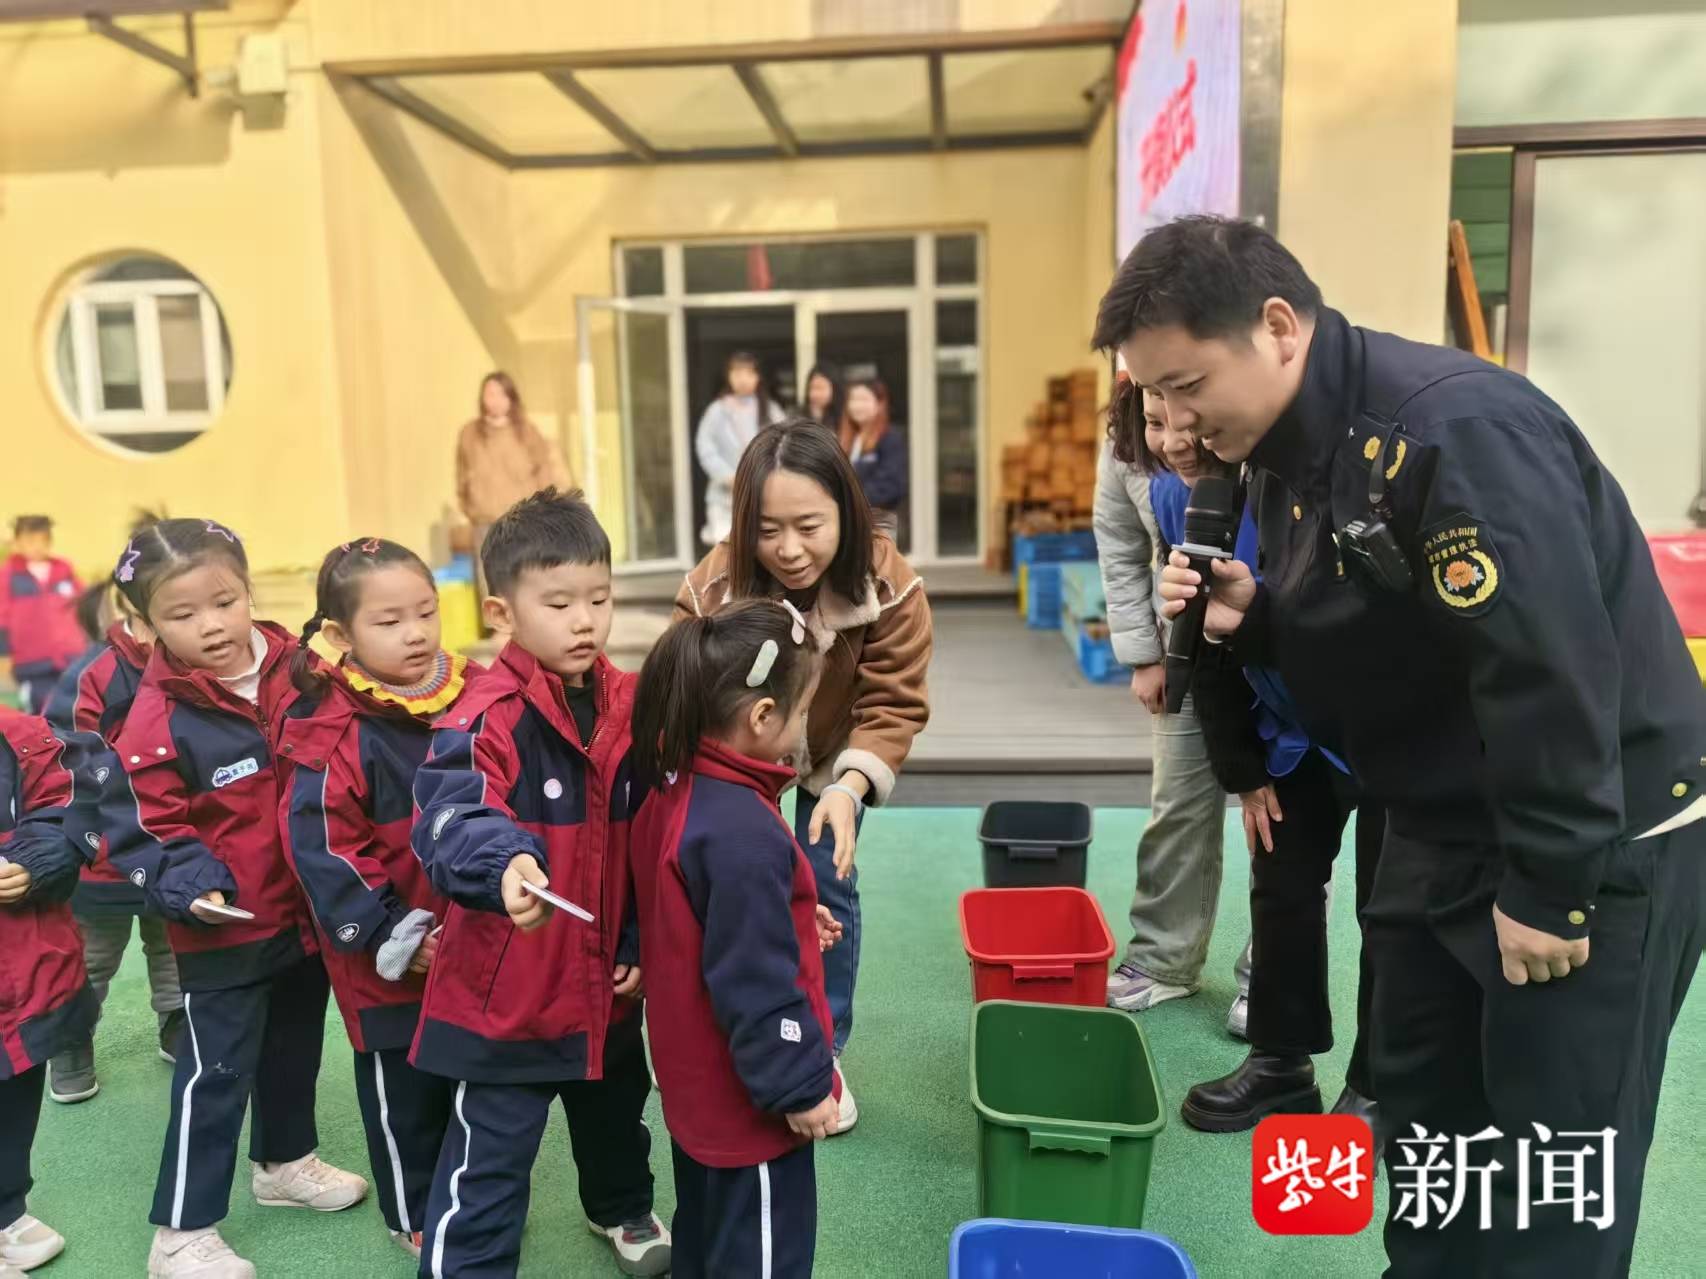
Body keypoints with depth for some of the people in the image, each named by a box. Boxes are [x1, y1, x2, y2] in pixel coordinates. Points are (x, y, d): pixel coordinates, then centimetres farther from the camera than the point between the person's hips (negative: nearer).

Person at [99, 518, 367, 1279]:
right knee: (216, 1074, 4)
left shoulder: (295, 671, -5)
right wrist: (191, 887, -28)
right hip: (225, 931, -5)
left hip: (307, 914, 5)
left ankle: (284, 1161, 46)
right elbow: (140, 829, -14)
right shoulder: (158, 719, -19)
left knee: (295, 1049, 23)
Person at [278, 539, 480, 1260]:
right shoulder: (337, 734, -19)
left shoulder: (470, 701, -2)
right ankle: (416, 1217, 35)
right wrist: (390, 935, -17)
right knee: (404, 1090, 13)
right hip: (394, 962, -5)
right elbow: (320, 847, -19)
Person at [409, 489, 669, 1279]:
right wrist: (505, 866, -57)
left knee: (615, 1112, 29)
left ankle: (623, 1209, 58)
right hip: (508, 986, -6)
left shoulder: (630, 707, -1)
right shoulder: (487, 718, -21)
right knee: (490, 1155, 3)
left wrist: (644, 941, 5)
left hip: (606, 977, 7)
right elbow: (452, 819, -37)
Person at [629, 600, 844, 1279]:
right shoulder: (742, 834, -32)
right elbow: (754, 985, -28)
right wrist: (798, 1086, -17)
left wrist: (791, 919, 11)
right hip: (744, 1095, -9)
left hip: (695, 1079, 9)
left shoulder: (674, 788, -3)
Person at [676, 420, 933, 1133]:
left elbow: (894, 705, -28)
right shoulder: (712, 589, -33)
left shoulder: (889, 586, -31)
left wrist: (849, 787, -44)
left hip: (834, 759, 0)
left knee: (825, 884, 0)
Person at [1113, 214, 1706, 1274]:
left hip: (1597, 844, -8)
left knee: (1548, 1173, 4)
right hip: (1446, 831, 9)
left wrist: (1549, 886, -22)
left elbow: (1552, 669, -29)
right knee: (1422, 1111, 18)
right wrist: (1251, 618, -7)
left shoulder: (1455, 426, -27)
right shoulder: (1292, 456, 3)